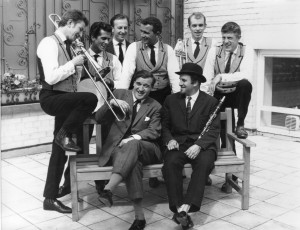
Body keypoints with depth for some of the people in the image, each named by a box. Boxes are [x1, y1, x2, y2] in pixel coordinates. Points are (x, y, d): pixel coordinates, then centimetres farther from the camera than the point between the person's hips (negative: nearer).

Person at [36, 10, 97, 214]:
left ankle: (51, 196, 22)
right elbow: (50, 77, -23)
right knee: (90, 99, -30)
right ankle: (64, 134, -8)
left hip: (65, 99, 9)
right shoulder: (49, 43, -11)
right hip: (52, 98, -9)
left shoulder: (66, 46, 15)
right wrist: (73, 63, -16)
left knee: (60, 149, 11)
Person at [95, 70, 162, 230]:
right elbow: (99, 119, 8)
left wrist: (134, 137, -20)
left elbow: (154, 131, 0)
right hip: (117, 147, 0)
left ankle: (108, 189, -51)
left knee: (133, 144, -37)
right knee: (133, 162, -36)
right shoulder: (119, 94, 12)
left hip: (144, 148, 0)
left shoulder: (155, 107, 13)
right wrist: (111, 103, -12)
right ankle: (139, 215, -36)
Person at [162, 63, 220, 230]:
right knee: (170, 162, -31)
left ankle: (185, 207, -38)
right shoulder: (171, 100, 12)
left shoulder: (211, 102, 4)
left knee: (204, 163, -35)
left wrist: (199, 145, -20)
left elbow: (214, 130, -3)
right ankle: (178, 208, -32)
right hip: (178, 144, 2)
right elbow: (165, 125, 13)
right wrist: (169, 139, -8)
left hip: (202, 145, -1)